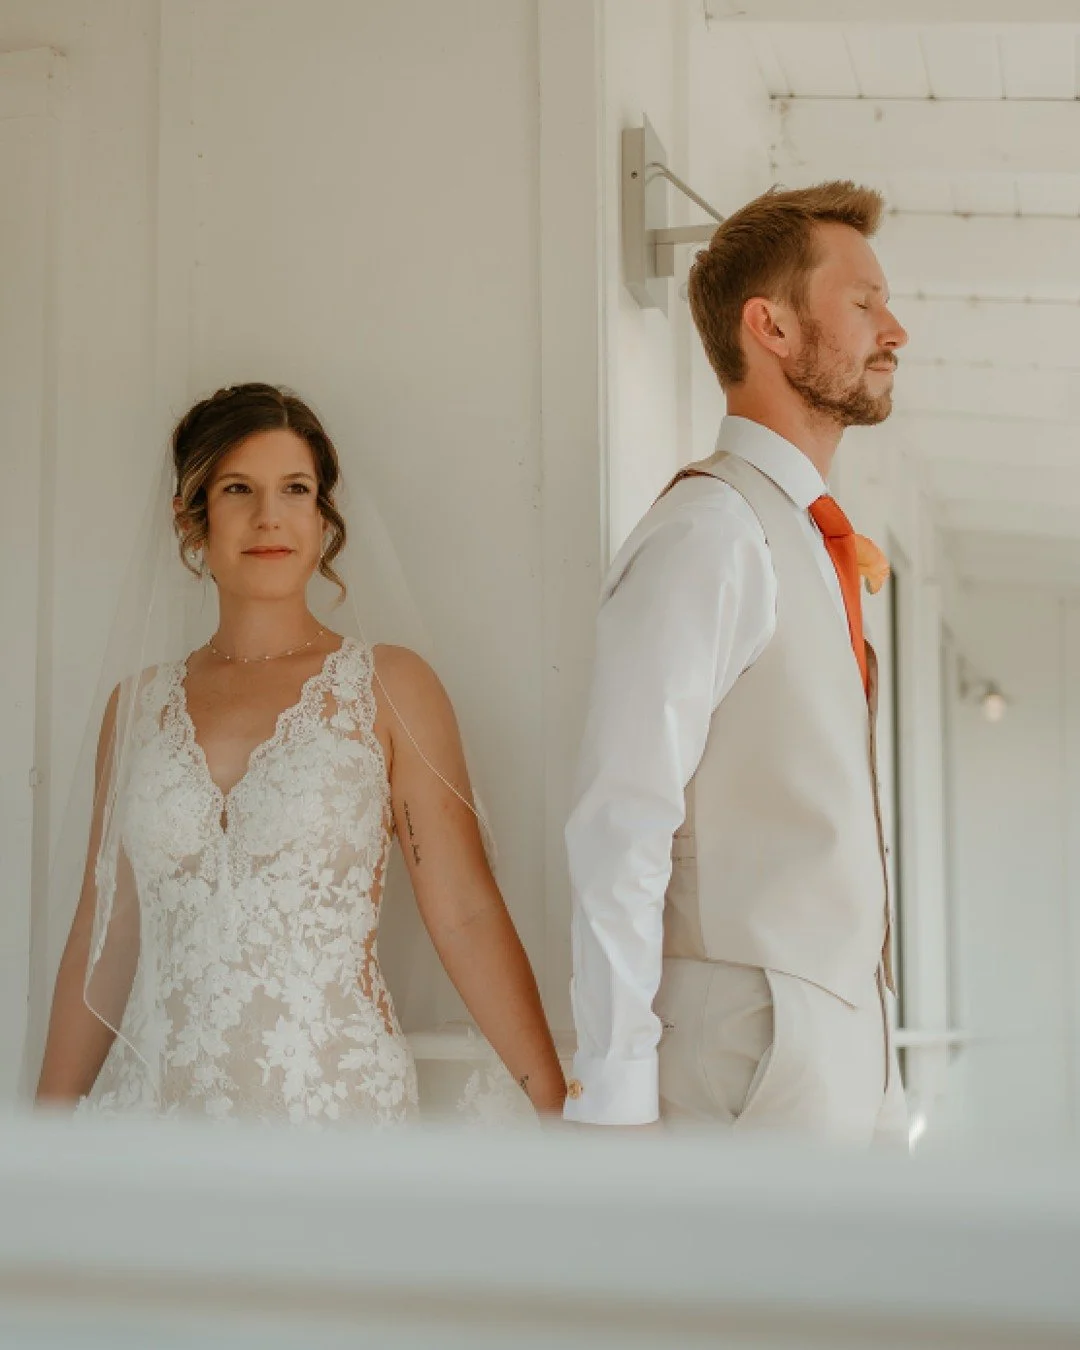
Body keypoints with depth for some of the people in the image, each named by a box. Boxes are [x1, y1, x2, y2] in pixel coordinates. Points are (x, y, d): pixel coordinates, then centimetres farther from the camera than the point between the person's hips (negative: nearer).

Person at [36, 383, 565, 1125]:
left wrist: (560, 1103, -14)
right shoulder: (140, 708, 6)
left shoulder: (389, 688, -3)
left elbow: (465, 912, -8)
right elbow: (104, 934, 9)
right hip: (155, 1090, 3)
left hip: (332, 1091, -2)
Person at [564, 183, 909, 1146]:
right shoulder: (711, 532, -12)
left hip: (853, 1060, 8)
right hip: (757, 1062, -8)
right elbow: (621, 827, -18)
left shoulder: (817, 547, 15)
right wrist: (614, 1093, -19)